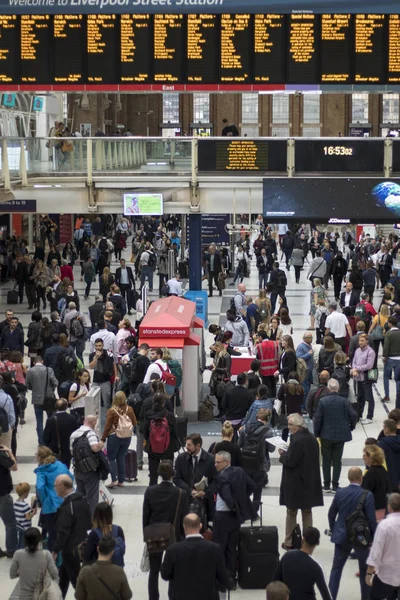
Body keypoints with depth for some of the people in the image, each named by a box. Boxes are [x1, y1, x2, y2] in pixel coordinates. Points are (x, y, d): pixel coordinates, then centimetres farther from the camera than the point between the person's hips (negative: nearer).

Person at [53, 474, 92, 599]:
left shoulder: (66, 507, -25)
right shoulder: (82, 500, 3)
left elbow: (63, 532, -24)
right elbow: (89, 523, 11)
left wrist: (55, 551, -14)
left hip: (71, 549, -9)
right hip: (83, 545, 9)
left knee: (76, 579, 3)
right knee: (63, 576, 22)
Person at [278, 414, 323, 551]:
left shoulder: (297, 440, -22)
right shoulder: (312, 438, 5)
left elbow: (290, 461, -23)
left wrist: (282, 454, -4)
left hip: (295, 484, -8)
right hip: (309, 481, 8)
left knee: (291, 512, 4)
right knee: (307, 512, 15)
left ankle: (289, 542, 10)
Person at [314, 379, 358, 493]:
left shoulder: (322, 401, -9)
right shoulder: (345, 401, -8)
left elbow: (317, 418, -8)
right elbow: (354, 415, -12)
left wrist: (316, 434, 2)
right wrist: (351, 427, 8)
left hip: (326, 436, 0)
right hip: (340, 435, 0)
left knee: (326, 460, 11)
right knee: (337, 460, 8)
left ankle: (326, 485, 12)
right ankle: (335, 485, 8)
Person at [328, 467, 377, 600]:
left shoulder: (340, 493, -5)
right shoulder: (367, 495, -16)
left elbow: (331, 514, 3)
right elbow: (371, 519, -15)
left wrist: (334, 530, 17)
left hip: (341, 536, 2)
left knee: (336, 568, 11)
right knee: (365, 569, 16)